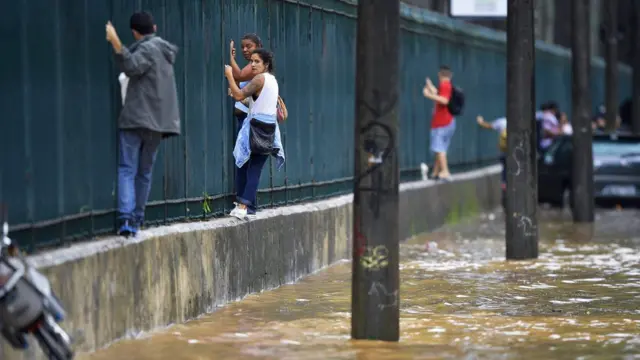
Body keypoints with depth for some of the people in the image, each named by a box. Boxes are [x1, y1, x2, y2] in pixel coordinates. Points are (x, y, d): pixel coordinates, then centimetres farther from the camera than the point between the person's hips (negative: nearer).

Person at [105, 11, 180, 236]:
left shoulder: (147, 49, -8)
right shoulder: (164, 50, 17)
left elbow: (131, 67, -28)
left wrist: (116, 43, -37)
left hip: (135, 118, -7)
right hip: (157, 122, 7)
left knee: (127, 169, -10)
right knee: (145, 172, 13)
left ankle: (127, 218, -24)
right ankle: (137, 220, 12)